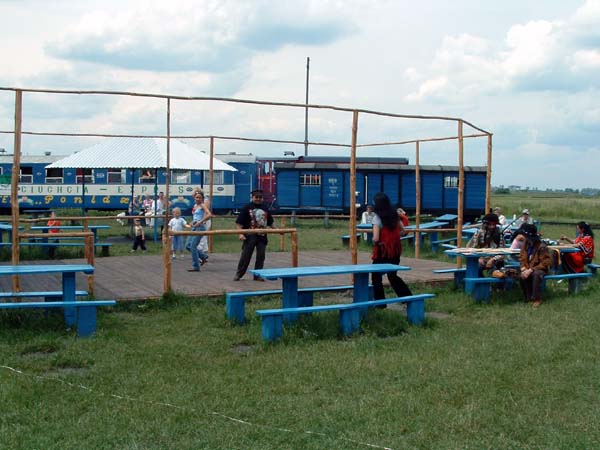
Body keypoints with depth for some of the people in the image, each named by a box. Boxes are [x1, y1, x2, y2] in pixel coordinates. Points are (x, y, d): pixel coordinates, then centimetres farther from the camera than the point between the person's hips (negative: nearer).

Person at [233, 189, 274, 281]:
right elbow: (239, 223, -6)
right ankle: (238, 274, 11)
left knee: (261, 256, 5)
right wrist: (241, 234, -16)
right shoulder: (247, 208, -2)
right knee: (245, 256, -1)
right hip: (250, 236, -4)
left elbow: (270, 223, 24)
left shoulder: (265, 209, 13)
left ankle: (258, 275, 14)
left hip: (262, 236, 4)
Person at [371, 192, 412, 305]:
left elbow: (376, 238, -22)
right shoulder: (394, 215, 3)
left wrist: (374, 242, -1)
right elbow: (402, 230, 9)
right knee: (392, 275, 21)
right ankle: (407, 296, 18)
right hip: (395, 250, 6)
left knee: (376, 276, 9)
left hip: (383, 251, -6)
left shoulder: (377, 218, -16)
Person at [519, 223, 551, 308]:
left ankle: (537, 299, -25)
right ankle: (529, 297, -15)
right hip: (528, 268, 4)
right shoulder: (526, 244, 1)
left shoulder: (542, 247, -16)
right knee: (522, 276, -28)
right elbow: (522, 258, 7)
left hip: (540, 269, -4)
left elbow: (545, 263, -17)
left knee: (536, 275, -38)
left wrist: (531, 270, -24)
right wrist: (523, 269, -14)